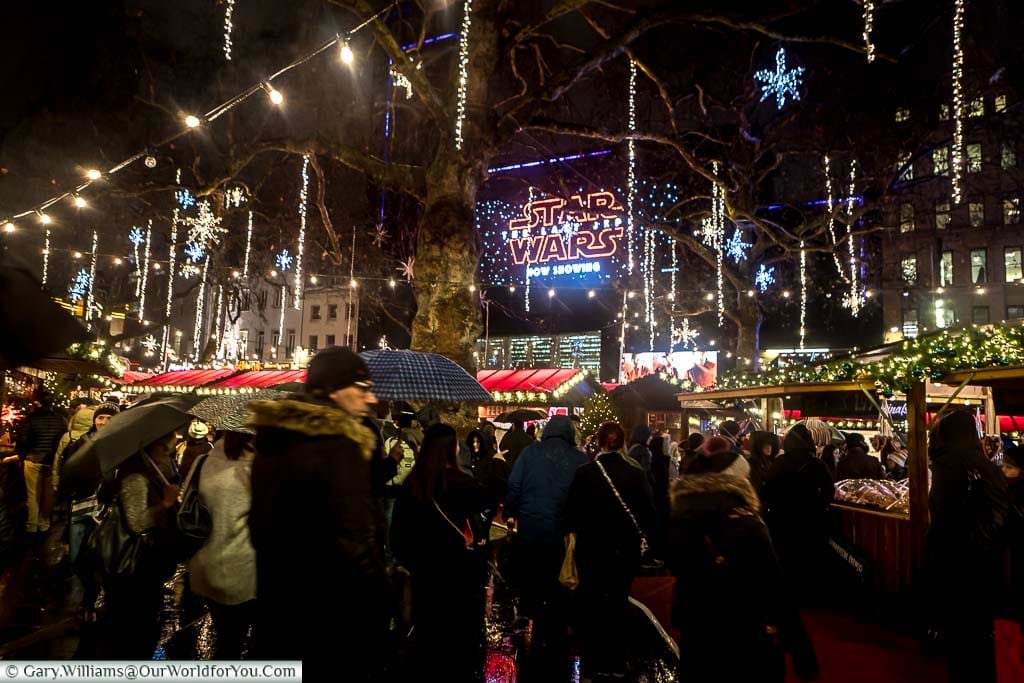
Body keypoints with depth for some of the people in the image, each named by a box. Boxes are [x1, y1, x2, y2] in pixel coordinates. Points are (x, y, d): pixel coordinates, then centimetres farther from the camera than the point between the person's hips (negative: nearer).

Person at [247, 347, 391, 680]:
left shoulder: (272, 442, 5)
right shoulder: (338, 446, -22)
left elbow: (261, 521, 14)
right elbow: (354, 540, -26)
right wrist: (380, 601, -16)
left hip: (276, 601, 8)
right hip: (333, 613, -8)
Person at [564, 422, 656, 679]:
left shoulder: (584, 472, -15)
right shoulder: (636, 473, -12)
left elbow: (571, 512, -9)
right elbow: (648, 512, -7)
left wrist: (577, 530, 12)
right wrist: (641, 533, 12)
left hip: (591, 547, -1)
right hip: (626, 548, 1)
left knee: (590, 603, 16)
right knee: (618, 603, 17)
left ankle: (593, 661, 24)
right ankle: (616, 662, 25)